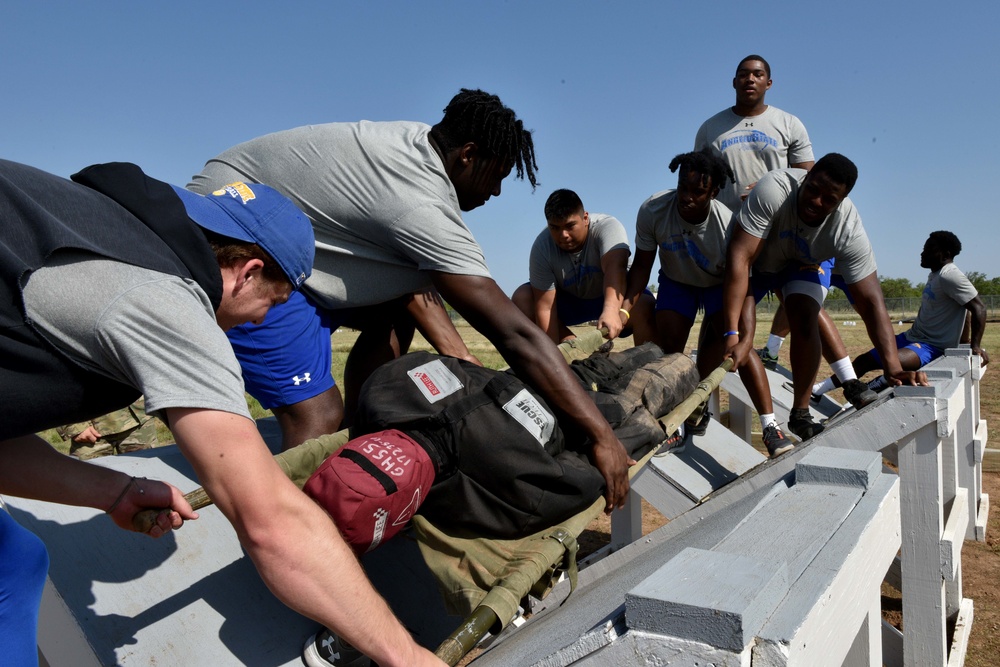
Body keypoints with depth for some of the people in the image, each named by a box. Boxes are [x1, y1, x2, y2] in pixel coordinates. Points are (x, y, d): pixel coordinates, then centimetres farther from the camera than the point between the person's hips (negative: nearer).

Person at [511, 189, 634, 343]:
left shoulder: (607, 226, -31)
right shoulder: (542, 248, -26)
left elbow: (615, 267, -50)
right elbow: (545, 307, -28)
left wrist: (611, 310, -69)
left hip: (613, 295, -2)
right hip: (570, 300, 2)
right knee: (522, 298, -21)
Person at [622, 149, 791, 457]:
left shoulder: (728, 226, -34)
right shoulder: (652, 211, -27)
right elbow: (642, 265, -14)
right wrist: (626, 304, -29)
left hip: (720, 284, -3)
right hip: (676, 282, 3)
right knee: (667, 349, -11)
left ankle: (770, 426, -17)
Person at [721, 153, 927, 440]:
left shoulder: (849, 230, -32)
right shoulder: (773, 190, -40)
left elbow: (871, 302, -30)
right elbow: (740, 257, -43)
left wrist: (893, 368, -41)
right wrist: (732, 333, -49)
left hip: (803, 264, 1)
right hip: (757, 256, 0)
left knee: (805, 320, -20)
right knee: (742, 325, -15)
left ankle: (800, 415, -4)